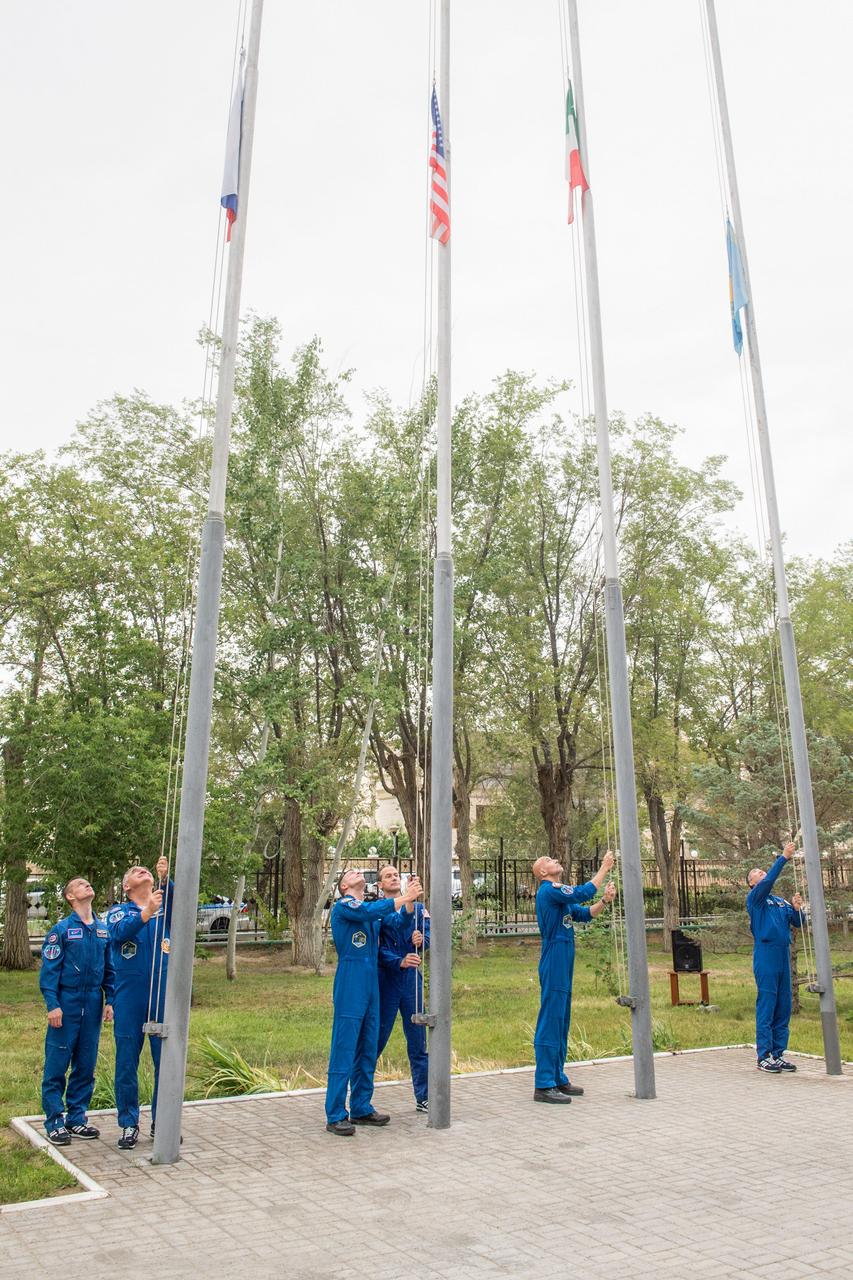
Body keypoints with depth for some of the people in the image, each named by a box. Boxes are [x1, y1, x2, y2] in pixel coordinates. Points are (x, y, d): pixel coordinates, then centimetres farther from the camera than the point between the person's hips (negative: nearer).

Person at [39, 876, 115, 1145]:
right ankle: (55, 1122, 11)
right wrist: (53, 1005, -13)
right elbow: (49, 970, -7)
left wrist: (109, 1000, 7)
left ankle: (77, 1118, 21)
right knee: (57, 1064, 1)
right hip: (67, 1002, -4)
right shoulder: (61, 929, -6)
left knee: (86, 1065, 10)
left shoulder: (103, 930, 7)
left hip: (93, 1003, 5)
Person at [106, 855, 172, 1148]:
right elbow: (119, 933, -19)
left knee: (166, 1060, 6)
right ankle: (129, 1124, 21)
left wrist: (165, 879, -34)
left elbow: (176, 906, -17)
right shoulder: (119, 912, 3)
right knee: (127, 1061, 5)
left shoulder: (164, 908, 7)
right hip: (129, 996, -1)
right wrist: (146, 913, -37)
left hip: (163, 995, 1)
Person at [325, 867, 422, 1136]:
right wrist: (404, 897, -18)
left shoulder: (374, 906, 18)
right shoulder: (342, 906, -4)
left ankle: (361, 1108, 22)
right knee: (344, 1050, -6)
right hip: (350, 985, -7)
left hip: (371, 984, 7)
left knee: (367, 1050, 12)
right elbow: (369, 912, -22)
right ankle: (335, 1116, -1)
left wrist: (410, 900, -9)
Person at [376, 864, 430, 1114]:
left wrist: (422, 939, -22)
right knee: (377, 1039, 2)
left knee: (418, 1042, 9)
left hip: (412, 979, 3)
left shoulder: (418, 907, 11)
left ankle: (423, 1098, 18)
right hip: (386, 979, -3)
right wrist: (399, 961, -23)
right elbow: (376, 947, -9)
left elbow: (430, 934, 0)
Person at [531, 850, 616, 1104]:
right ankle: (543, 1085, -7)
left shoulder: (560, 893, 20)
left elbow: (584, 914, 19)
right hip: (554, 963, -10)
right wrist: (604, 867, -12)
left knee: (561, 1022, 13)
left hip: (563, 964, 10)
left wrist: (604, 900, 3)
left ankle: (558, 1079, 21)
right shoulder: (548, 890, -12)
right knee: (550, 1020, -9)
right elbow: (583, 892, -21)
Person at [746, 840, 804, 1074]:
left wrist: (797, 909, -5)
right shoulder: (755, 898, 0)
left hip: (783, 956, 6)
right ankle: (764, 1057, -2)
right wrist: (784, 858, -17)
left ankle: (779, 1054, 15)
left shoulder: (781, 901, 19)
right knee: (766, 1006, -6)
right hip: (766, 956, -6)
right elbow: (768, 882, -17)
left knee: (783, 1007, 8)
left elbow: (797, 923, 15)